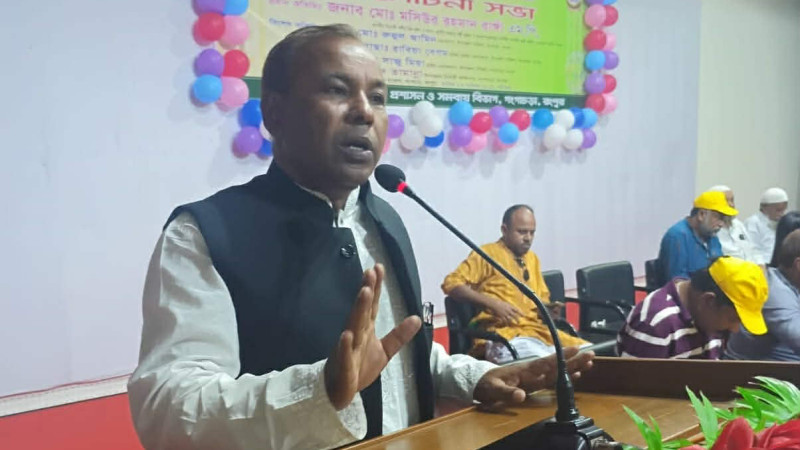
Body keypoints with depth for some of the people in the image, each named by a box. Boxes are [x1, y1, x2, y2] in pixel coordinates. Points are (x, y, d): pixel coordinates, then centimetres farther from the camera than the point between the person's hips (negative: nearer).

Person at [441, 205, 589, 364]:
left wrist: (548, 309, 7)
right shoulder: (487, 253, 2)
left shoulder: (532, 258, 24)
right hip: (504, 334, -8)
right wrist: (493, 303, -16)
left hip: (538, 330, 8)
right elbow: (451, 283, -7)